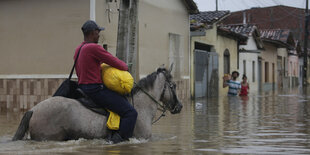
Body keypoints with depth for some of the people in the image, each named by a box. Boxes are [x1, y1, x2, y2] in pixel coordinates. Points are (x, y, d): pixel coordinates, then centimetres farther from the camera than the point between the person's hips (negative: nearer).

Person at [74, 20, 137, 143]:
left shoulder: (78, 49, 15)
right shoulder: (94, 48, -16)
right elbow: (116, 63, -13)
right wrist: (125, 66, 8)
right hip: (95, 90, -11)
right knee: (131, 113, -12)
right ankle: (118, 138, -23)